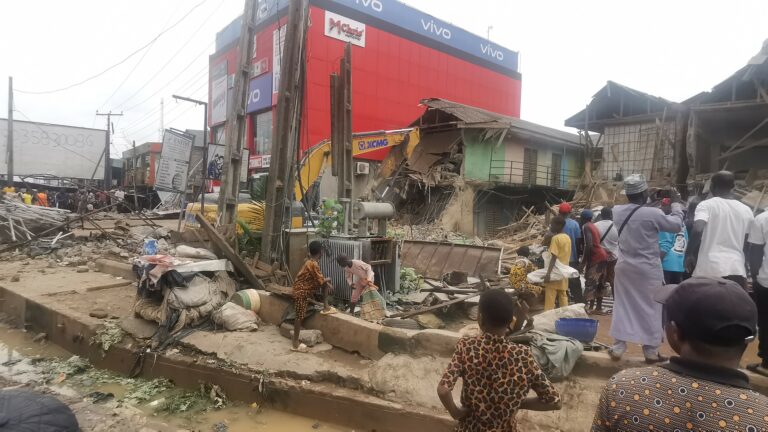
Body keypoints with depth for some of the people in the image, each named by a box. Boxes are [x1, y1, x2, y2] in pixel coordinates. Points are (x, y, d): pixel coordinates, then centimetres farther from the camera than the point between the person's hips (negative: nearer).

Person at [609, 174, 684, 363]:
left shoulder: (617, 211, -4)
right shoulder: (653, 214, -18)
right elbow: (677, 225, -2)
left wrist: (647, 205, 20)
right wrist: (676, 205, 12)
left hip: (624, 267, 4)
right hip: (647, 269, -4)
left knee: (622, 307, 12)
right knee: (650, 309, 9)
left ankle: (618, 348, 16)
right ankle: (651, 351, 18)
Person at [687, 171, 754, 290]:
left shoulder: (706, 205, -3)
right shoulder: (746, 210, 11)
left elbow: (697, 230, -20)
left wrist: (690, 254, -7)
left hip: (710, 269, -4)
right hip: (737, 270, 4)